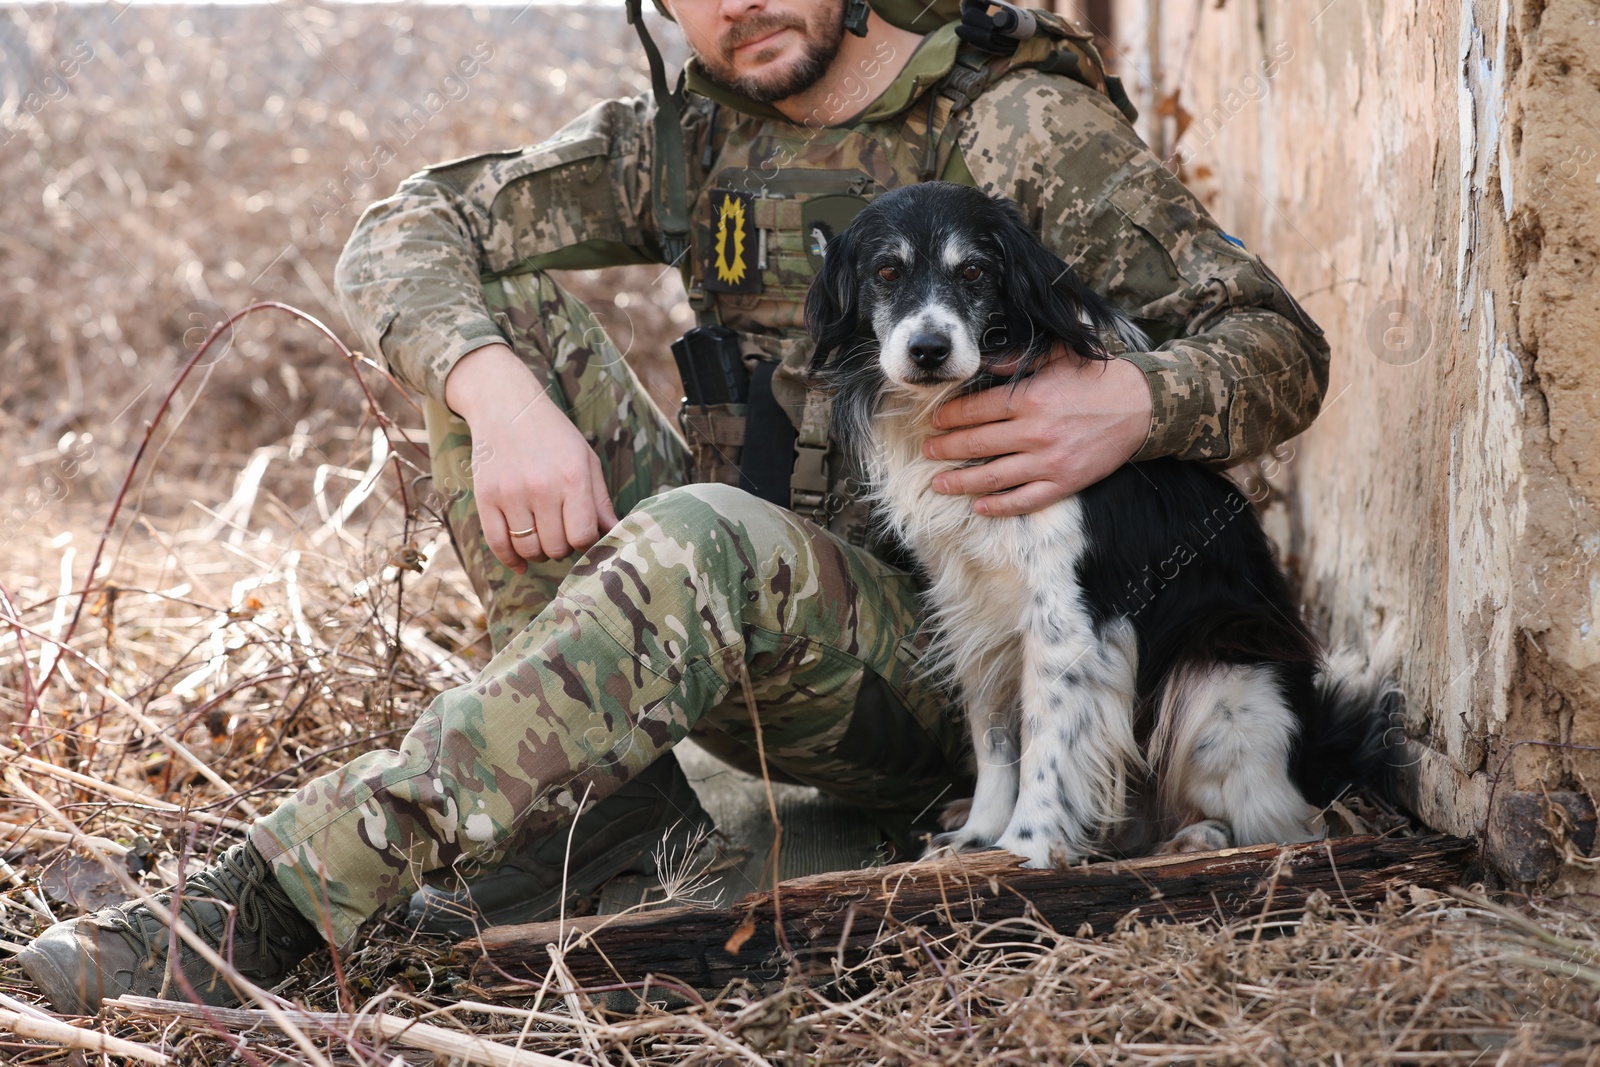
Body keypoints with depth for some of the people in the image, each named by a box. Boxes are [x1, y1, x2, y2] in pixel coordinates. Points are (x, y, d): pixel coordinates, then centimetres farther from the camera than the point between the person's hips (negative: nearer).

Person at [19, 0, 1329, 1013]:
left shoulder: (1022, 124, -6)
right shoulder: (685, 141, 8)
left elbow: (1282, 349, -7)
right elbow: (403, 235, 2)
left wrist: (1135, 405, -30)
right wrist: (495, 390, -19)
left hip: (937, 660, -6)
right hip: (742, 617, 6)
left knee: (706, 546, -38)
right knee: (503, 310, -6)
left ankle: (262, 906, -42)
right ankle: (598, 770, -17)